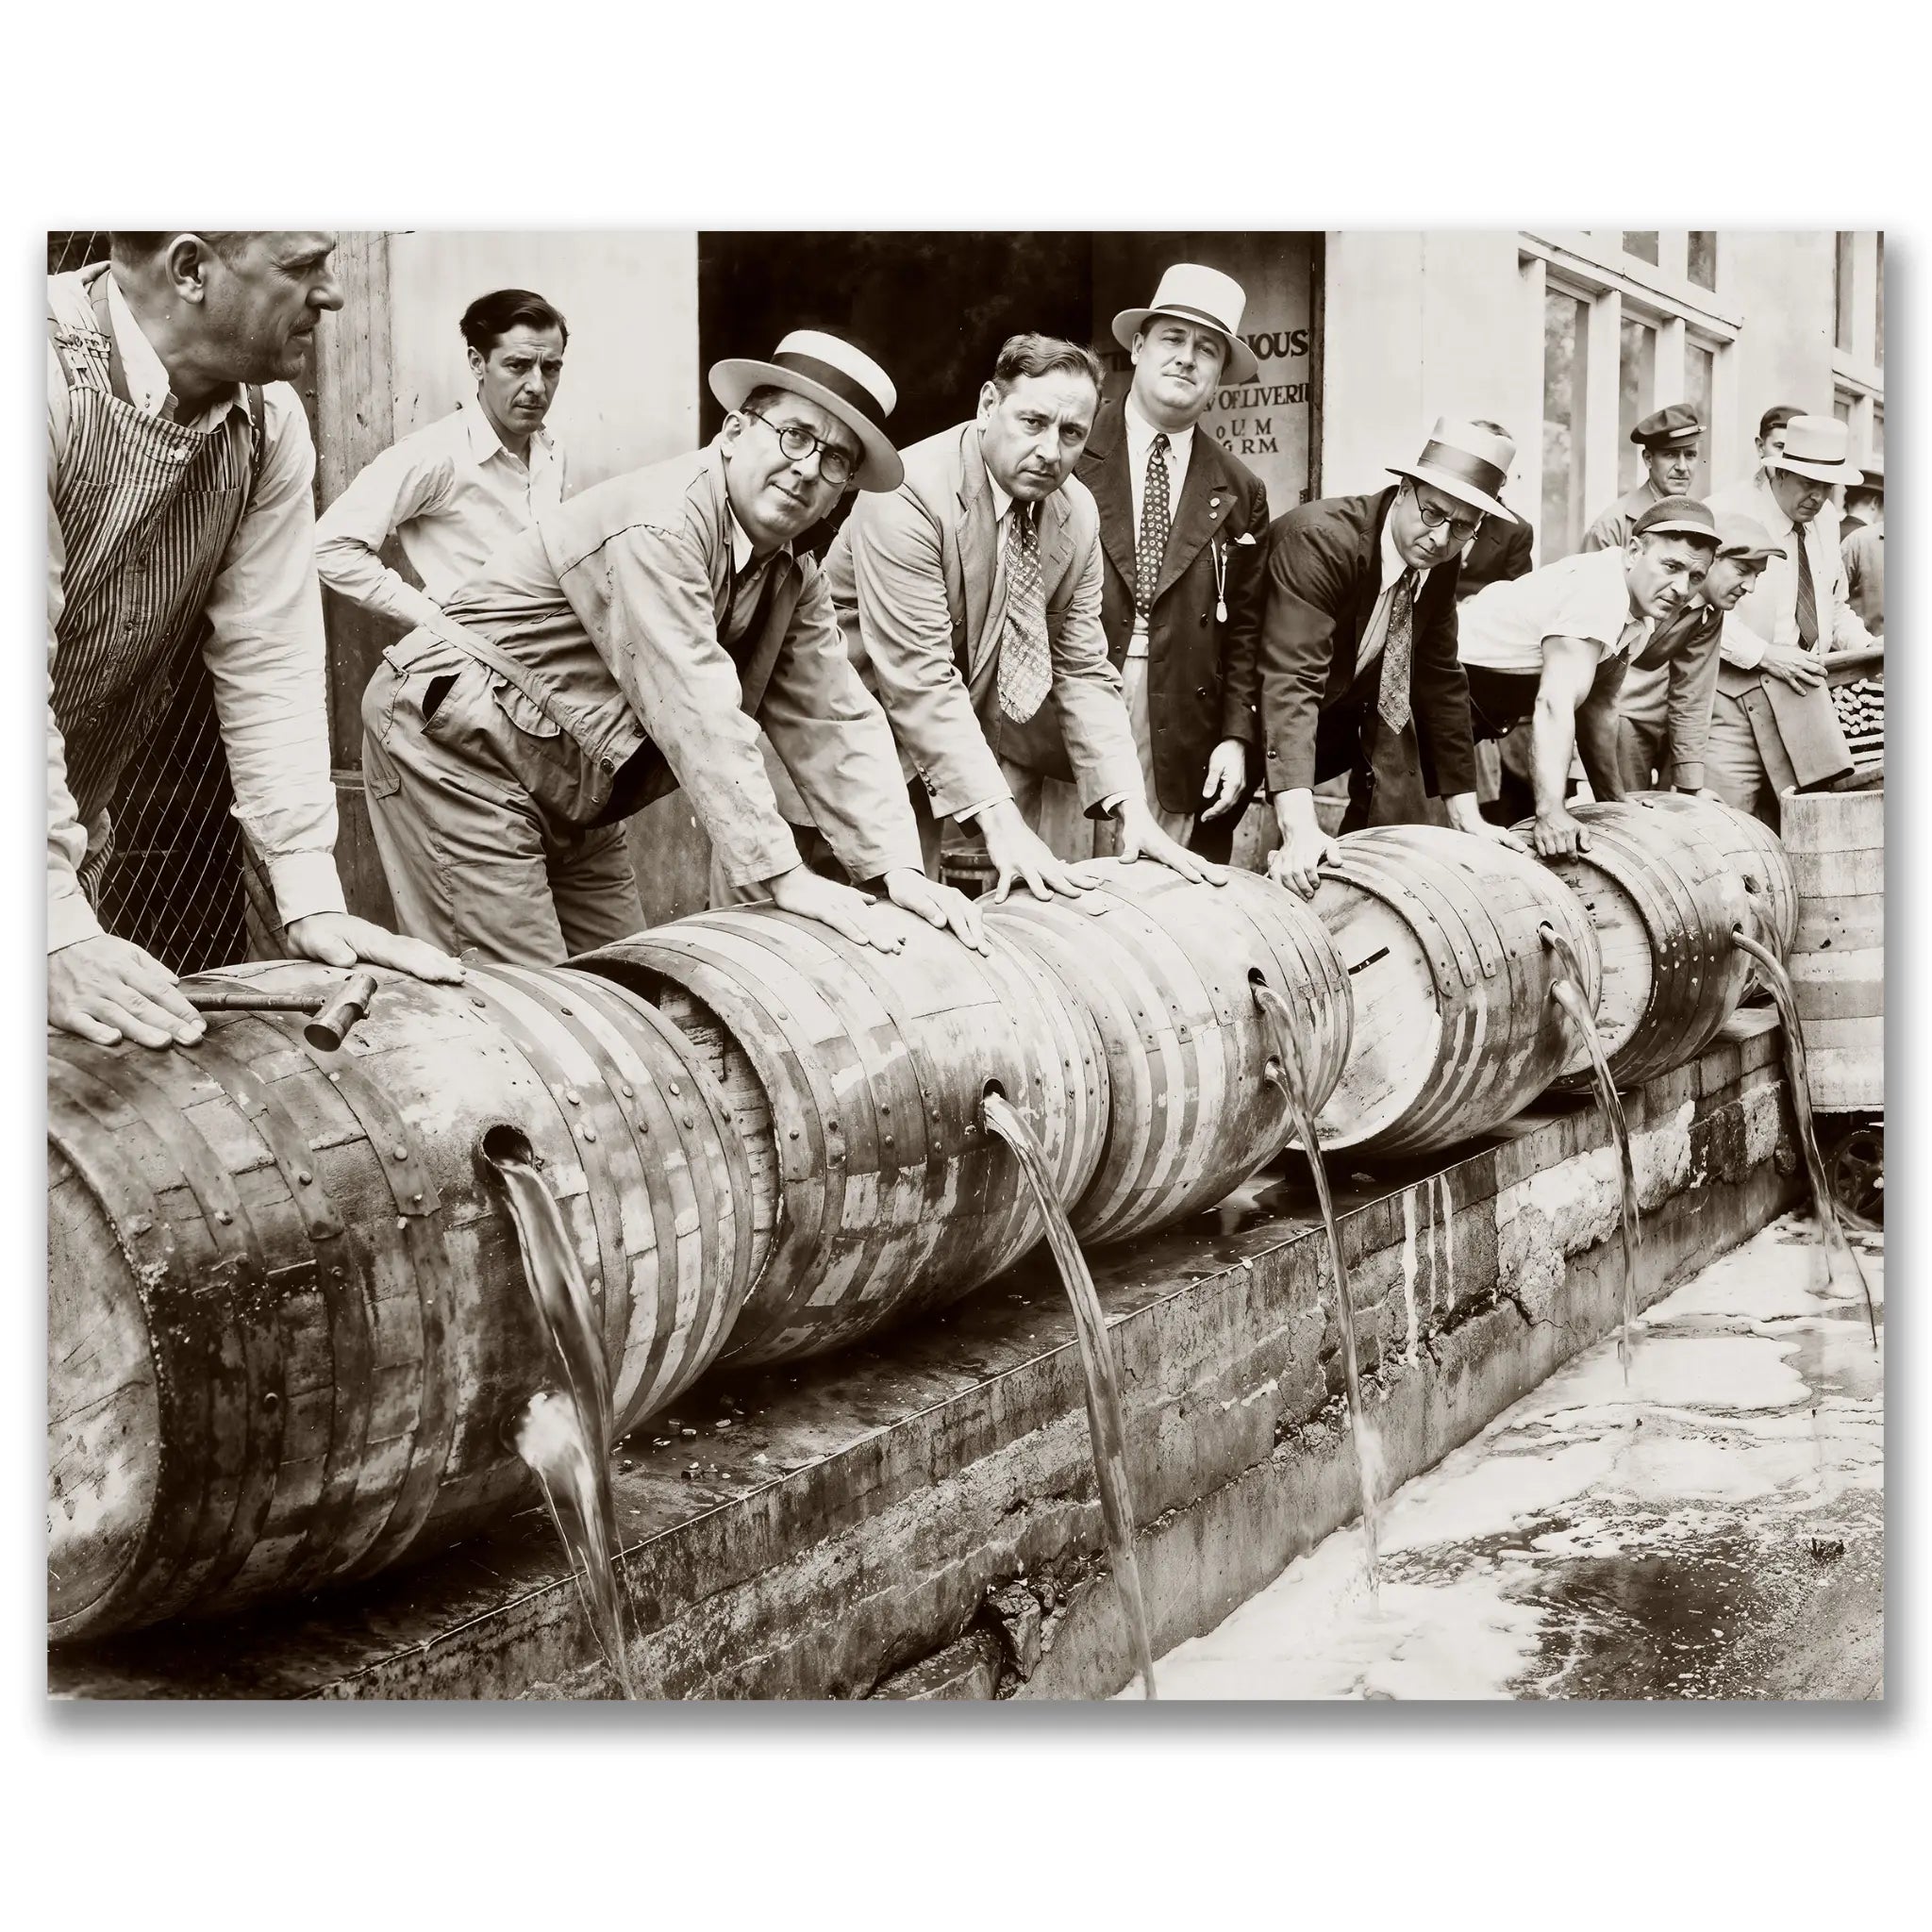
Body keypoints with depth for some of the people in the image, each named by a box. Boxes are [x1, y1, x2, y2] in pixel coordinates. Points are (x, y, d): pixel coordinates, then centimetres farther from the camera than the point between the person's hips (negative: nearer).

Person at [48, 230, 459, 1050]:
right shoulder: (43, 373, -26)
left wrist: (312, 899, -8)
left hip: (73, 829, 6)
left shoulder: (269, 418, -5)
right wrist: (59, 935, -33)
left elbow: (270, 657, -3)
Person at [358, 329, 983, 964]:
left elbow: (835, 722, 3)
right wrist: (783, 877, -30)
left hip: (569, 803, 9)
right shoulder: (659, 523, -24)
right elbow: (696, 715, -29)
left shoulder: (792, 579, 5)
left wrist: (897, 870, -9)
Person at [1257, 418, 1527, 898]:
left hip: (1339, 707, 7)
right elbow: (1290, 682, -39)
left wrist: (1466, 817, -4)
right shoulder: (1318, 537, -31)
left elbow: (1440, 680, 0)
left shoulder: (1436, 563, -8)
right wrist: (1299, 828, -49)